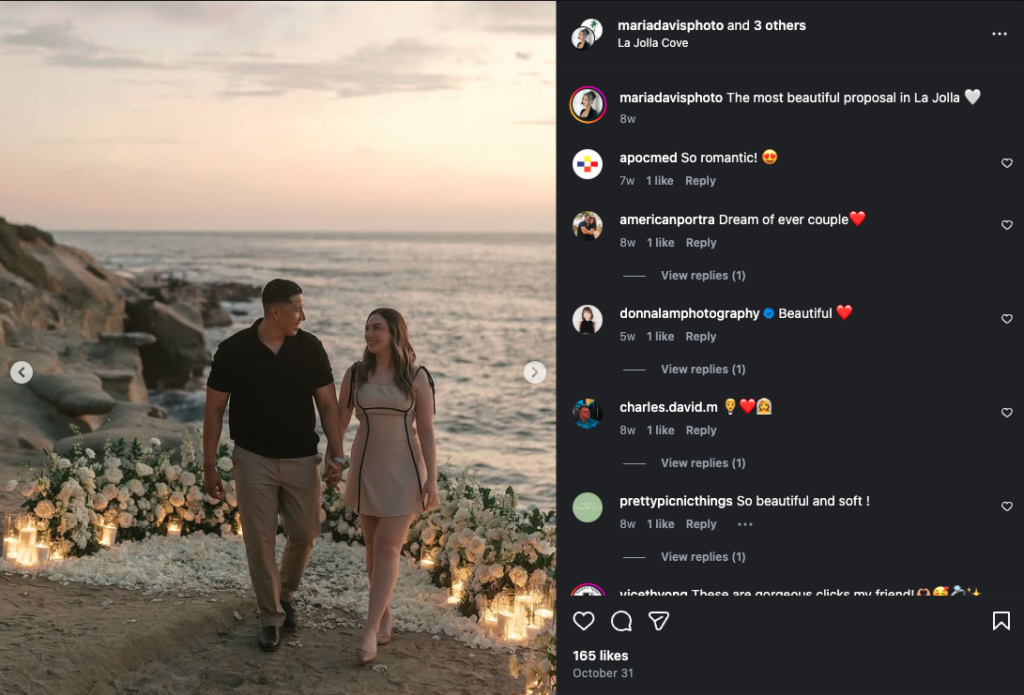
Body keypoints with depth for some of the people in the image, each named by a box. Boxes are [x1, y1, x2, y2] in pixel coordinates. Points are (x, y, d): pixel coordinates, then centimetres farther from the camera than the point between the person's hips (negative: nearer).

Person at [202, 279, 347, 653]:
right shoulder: (233, 351, -11)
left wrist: (337, 456, -7)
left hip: (302, 460, 2)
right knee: (260, 541, 2)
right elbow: (214, 411, -4)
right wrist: (209, 466, -4)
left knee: (304, 534, 8)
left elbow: (327, 404, -1)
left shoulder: (309, 348, -6)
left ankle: (286, 593, 36)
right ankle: (271, 617, 18)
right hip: (254, 460, -2)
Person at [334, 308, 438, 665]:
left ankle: (369, 633, -9)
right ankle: (384, 616, 27)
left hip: (405, 470, -3)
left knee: (388, 546, -10)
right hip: (368, 468, 3)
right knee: (374, 545, 10)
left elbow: (426, 431, -7)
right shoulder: (355, 373, -1)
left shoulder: (417, 376, -8)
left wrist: (432, 480, -11)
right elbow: (339, 421, 4)